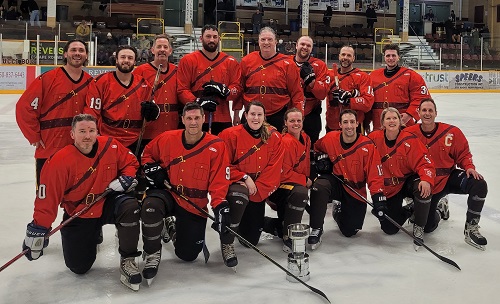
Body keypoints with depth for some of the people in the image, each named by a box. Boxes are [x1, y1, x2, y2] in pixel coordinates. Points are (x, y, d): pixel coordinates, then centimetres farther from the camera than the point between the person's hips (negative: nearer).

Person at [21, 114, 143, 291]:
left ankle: (127, 260, -13)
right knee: (79, 267, -4)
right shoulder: (60, 162, -20)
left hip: (108, 204, 1)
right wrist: (38, 230, -15)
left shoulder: (111, 146, -11)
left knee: (130, 207, -32)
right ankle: (92, 236, 30)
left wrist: (126, 178, -14)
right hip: (78, 215, -1)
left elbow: (131, 163, 6)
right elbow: (47, 198, -16)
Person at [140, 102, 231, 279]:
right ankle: (152, 254, -11)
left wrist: (220, 206, -27)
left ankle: (173, 228, 38)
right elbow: (147, 153, 13)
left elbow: (219, 182, -14)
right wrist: (153, 169, -6)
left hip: (195, 206, 0)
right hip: (167, 194, 0)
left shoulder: (216, 146, -12)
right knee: (151, 206, -36)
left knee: (188, 255, 4)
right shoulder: (167, 139, -6)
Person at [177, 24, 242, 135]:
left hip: (223, 121, 2)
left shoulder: (230, 62, 12)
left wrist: (223, 90, -13)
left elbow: (237, 88, 7)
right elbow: (182, 90, -2)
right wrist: (198, 101, -17)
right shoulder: (188, 60, 4)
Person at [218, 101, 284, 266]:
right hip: (234, 183, -3)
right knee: (239, 195, -42)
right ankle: (227, 243, -24)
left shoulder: (274, 137, -3)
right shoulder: (231, 135, -11)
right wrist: (244, 178, -20)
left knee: (251, 239, 4)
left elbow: (274, 168, -6)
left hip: (259, 191, 3)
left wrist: (256, 189, -15)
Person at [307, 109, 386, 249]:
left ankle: (339, 211, 38)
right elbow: (317, 147, 16)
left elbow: (375, 174, -17)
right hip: (335, 183, 1)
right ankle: (316, 230, -22)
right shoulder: (330, 139, -9)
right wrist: (321, 157, -5)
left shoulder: (367, 145, -17)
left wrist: (378, 197, -28)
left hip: (356, 191, 0)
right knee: (319, 187, -36)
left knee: (350, 231, 2)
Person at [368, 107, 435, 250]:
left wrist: (426, 180, -39)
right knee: (389, 228, -7)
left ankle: (418, 228, -14)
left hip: (409, 181, -2)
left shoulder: (410, 139, -17)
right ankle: (408, 210, 26)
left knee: (423, 190, -38)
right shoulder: (374, 138, -9)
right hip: (388, 188, 2)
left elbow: (424, 163, -20)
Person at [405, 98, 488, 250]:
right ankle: (439, 208, 35)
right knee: (428, 227, -4)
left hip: (450, 177, 1)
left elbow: (463, 153, 1)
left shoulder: (451, 132, -10)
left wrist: (469, 167, -18)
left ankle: (471, 229, -12)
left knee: (479, 184, -29)